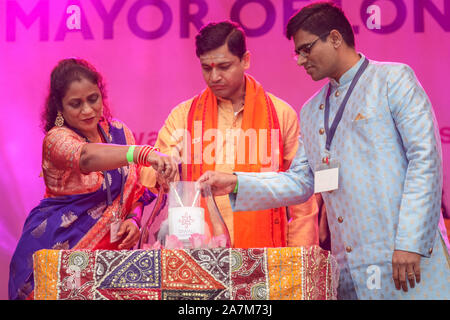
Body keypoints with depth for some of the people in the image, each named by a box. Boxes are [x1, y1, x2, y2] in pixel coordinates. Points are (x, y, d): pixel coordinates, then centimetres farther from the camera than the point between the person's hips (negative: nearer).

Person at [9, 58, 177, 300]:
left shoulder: (119, 132, 5)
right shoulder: (56, 139, -12)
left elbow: (136, 190, 14)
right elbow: (87, 157, -35)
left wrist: (133, 220, -8)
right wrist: (144, 154, -51)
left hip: (110, 248, 4)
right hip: (57, 246, -4)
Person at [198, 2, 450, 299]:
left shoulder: (393, 79, 0)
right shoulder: (311, 111, 19)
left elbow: (425, 158, -8)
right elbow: (299, 183, 19)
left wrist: (410, 243, -15)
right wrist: (236, 183, 5)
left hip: (406, 255, -5)